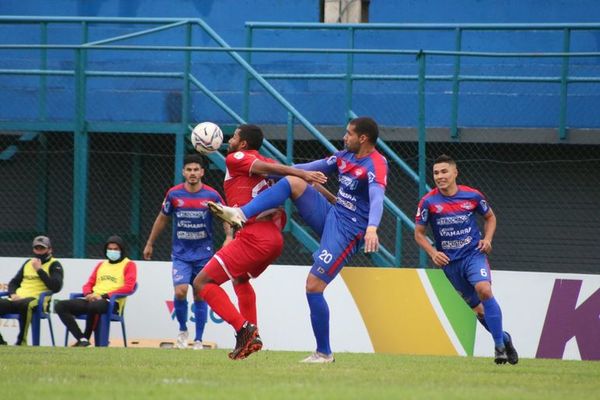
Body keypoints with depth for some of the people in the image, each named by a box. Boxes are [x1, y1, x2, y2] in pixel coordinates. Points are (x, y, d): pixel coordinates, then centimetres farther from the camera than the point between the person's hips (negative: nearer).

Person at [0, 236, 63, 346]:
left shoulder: (54, 264, 6)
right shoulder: (28, 263, 25)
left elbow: (56, 287, -10)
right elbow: (13, 282, 26)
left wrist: (39, 269, -8)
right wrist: (13, 294, 3)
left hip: (38, 300, -6)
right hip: (19, 299, 6)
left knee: (25, 304, -41)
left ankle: (22, 341, -34)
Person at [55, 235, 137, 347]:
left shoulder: (129, 265, 8)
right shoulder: (101, 265, 27)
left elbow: (128, 287, -7)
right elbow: (89, 284, 25)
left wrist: (104, 296, -14)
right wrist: (89, 294, -2)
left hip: (112, 302, -7)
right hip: (92, 299, 7)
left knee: (93, 306, -43)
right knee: (60, 306, -16)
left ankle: (86, 338, -23)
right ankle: (82, 339, -25)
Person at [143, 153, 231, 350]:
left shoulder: (212, 195, -7)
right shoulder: (174, 194, -4)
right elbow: (162, 219, 10)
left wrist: (229, 236, -15)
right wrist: (150, 244, 17)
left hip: (203, 254, 0)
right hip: (181, 254, 0)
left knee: (200, 297, 2)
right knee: (180, 291, -16)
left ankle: (198, 340, 12)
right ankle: (183, 330, 9)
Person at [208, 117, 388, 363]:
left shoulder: (375, 164, -18)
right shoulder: (345, 156, 9)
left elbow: (377, 197, -35)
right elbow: (311, 168, 19)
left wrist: (372, 228, -54)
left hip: (348, 230, -8)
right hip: (330, 216, 8)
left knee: (313, 286, -13)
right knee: (293, 183, -5)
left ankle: (324, 353, -2)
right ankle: (241, 214, -13)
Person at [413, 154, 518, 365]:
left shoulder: (472, 196, -3)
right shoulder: (428, 202, -6)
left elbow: (490, 217, 14)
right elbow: (419, 233, 3)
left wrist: (487, 239, -3)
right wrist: (433, 253, -12)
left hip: (474, 254, -1)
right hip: (449, 261, 2)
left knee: (484, 290, -27)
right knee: (477, 307, 4)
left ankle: (499, 346, -19)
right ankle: (504, 338, 28)